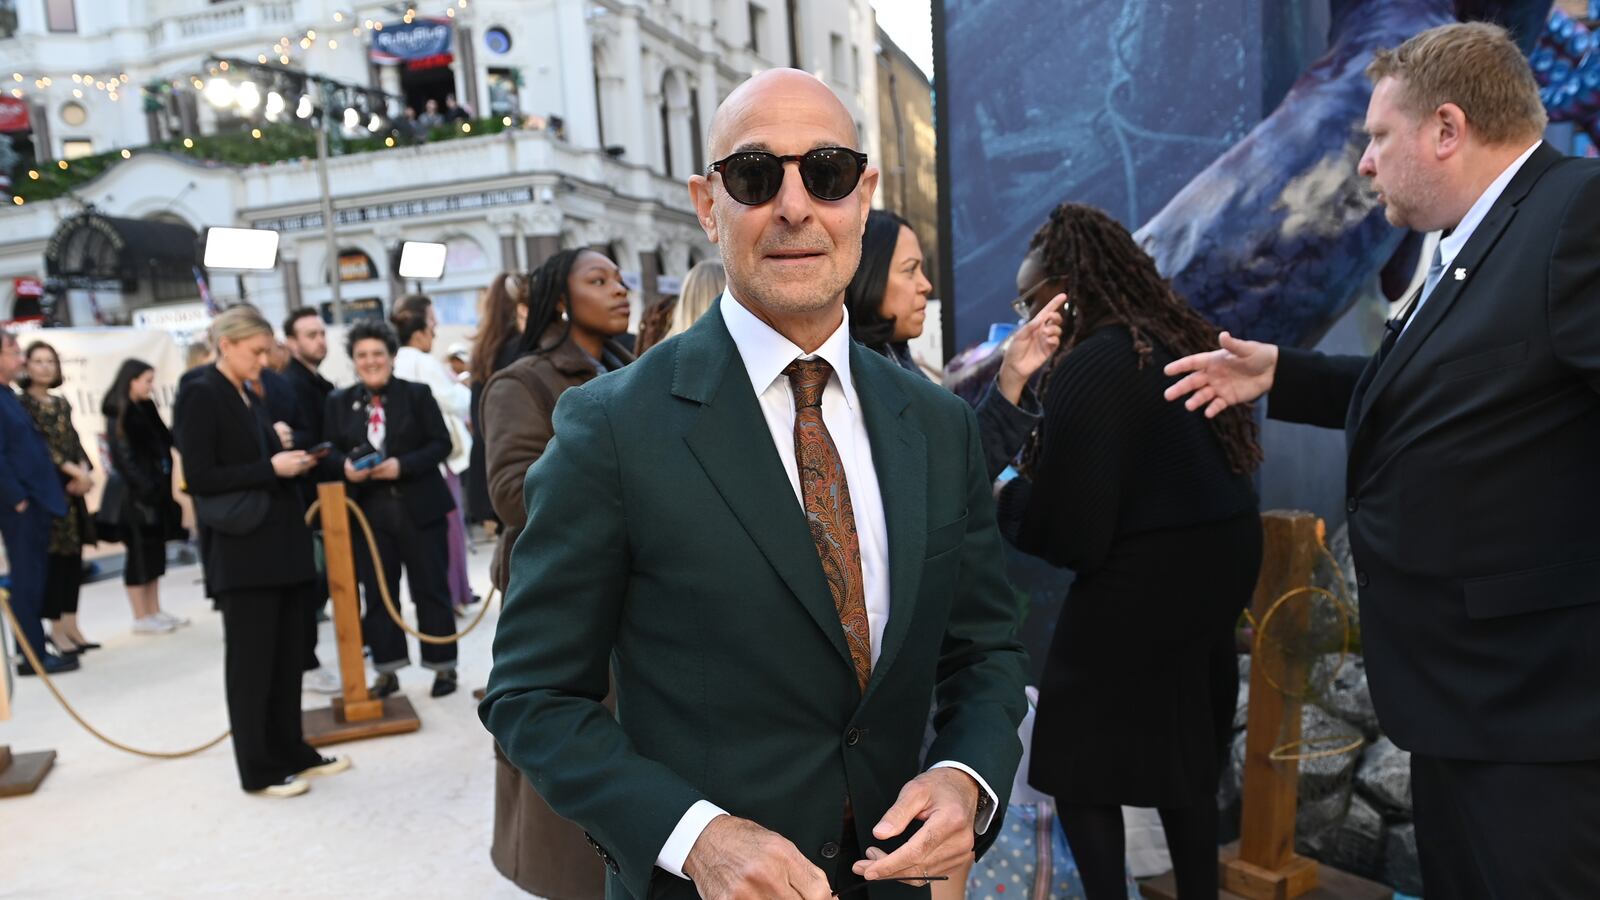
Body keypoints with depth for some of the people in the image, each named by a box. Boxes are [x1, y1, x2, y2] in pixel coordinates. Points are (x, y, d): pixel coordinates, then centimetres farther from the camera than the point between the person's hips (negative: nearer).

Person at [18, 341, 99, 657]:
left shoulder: (62, 404, 15)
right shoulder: (22, 403, -5)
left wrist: (83, 472, -4)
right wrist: (72, 469, -17)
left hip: (72, 489, 7)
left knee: (74, 558, 8)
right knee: (53, 558, -4)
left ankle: (71, 626, 15)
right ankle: (56, 630, 4)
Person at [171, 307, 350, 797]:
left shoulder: (251, 398, 15)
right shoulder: (199, 396, -9)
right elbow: (199, 478, -15)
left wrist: (291, 462, 3)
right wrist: (271, 468, -16)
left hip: (282, 545, 8)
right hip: (244, 551, -8)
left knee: (287, 657, 12)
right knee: (251, 661, 3)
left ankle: (291, 752, 24)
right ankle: (259, 769, 14)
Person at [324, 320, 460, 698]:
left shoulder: (417, 394, -1)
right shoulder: (339, 402, 8)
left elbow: (441, 443, -5)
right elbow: (330, 453, 7)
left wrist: (402, 465, -19)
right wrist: (346, 467, -15)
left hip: (420, 508, -3)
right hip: (369, 511, 3)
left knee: (431, 589, 5)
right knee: (377, 593, 9)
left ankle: (442, 666, 17)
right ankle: (387, 671, 21)